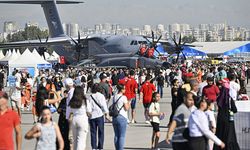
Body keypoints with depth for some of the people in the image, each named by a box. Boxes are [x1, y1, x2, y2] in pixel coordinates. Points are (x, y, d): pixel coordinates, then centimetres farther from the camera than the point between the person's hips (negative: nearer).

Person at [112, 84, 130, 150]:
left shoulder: (114, 97, 8)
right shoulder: (123, 97, -12)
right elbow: (126, 108, -10)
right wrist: (128, 104, 7)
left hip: (114, 117, 7)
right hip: (122, 117, -6)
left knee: (116, 135, 12)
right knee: (122, 136, -1)